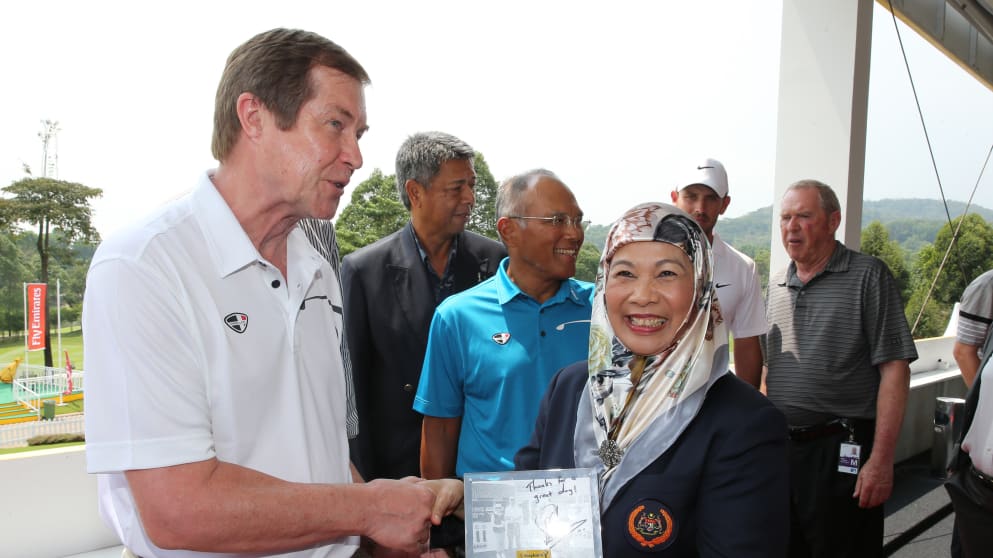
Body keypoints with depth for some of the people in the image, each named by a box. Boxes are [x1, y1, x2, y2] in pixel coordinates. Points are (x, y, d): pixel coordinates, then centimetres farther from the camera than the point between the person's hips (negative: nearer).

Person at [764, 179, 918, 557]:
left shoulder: (868, 276, -6)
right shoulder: (776, 285, 10)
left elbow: (894, 370, -11)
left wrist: (880, 460, -16)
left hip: (842, 452, -5)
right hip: (780, 449, 5)